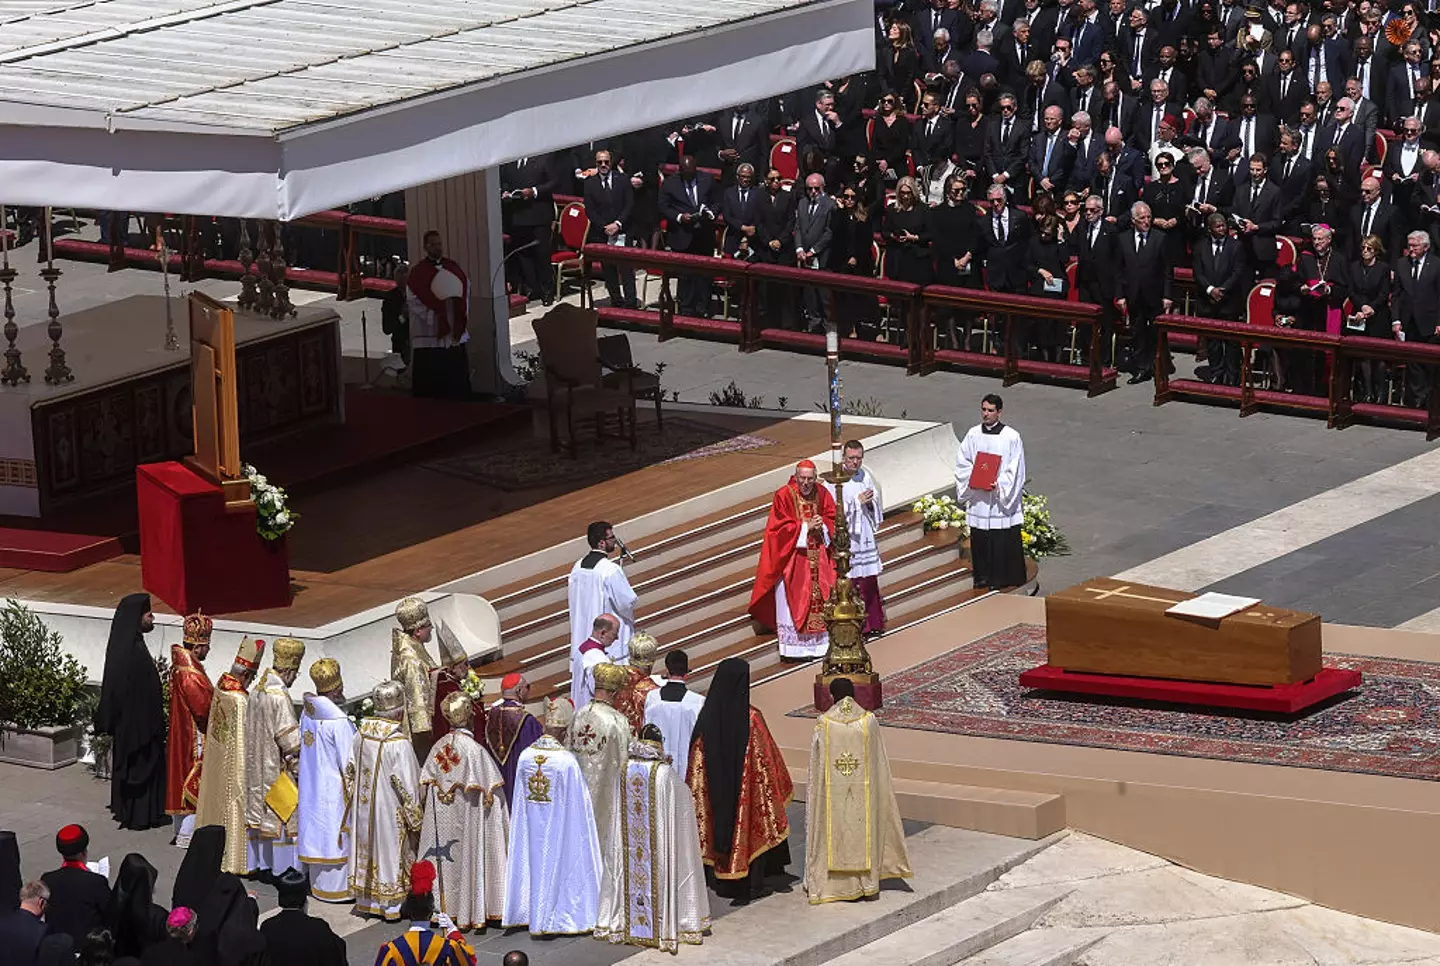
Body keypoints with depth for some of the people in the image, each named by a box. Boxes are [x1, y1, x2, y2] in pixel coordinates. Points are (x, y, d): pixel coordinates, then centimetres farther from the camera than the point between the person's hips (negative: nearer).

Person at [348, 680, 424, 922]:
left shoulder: (361, 736, -7)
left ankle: (365, 900, 29)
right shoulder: (399, 744, -24)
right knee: (391, 853, 9)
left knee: (366, 849, 18)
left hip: (363, 808, 5)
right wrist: (414, 818, -7)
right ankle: (391, 906, 19)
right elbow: (407, 786, -19)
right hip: (389, 809, -5)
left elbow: (352, 771, 5)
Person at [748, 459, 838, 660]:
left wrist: (822, 526, -14)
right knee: (793, 601, -5)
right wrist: (806, 527, -18)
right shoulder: (784, 496, -9)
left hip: (818, 557, 4)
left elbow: (832, 519, 7)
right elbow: (781, 527, -12)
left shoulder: (822, 494, 4)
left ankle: (819, 642, 13)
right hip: (792, 556, -4)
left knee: (820, 599, 4)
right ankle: (793, 646, 0)